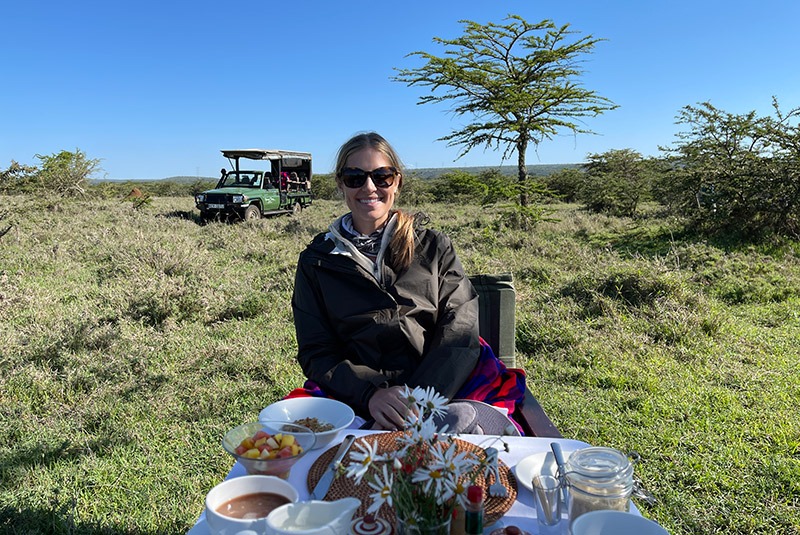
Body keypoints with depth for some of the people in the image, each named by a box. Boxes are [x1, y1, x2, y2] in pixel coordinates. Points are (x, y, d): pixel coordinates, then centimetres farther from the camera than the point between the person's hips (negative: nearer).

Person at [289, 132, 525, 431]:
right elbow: (316, 353, 4)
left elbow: (459, 332, 0)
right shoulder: (316, 261, 12)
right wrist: (371, 394, -16)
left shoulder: (434, 247, 11)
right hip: (356, 402, 1)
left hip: (439, 396, -1)